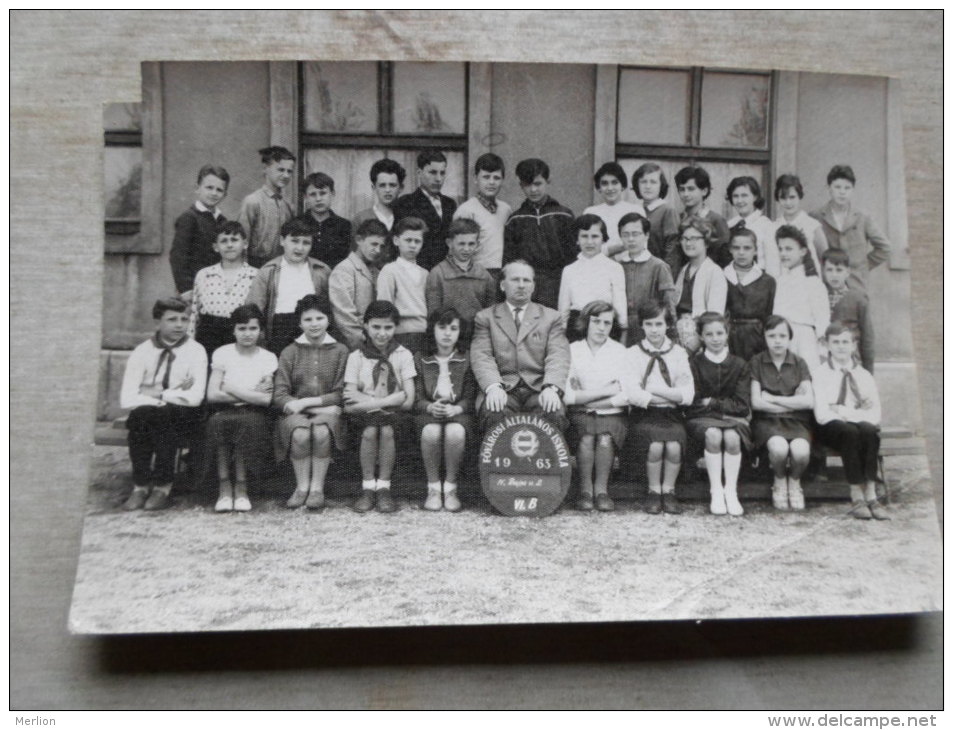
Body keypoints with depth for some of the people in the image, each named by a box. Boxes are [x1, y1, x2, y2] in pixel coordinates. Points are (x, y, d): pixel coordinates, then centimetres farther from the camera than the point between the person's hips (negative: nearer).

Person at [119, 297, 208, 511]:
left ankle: (163, 486, -20)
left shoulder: (195, 351, -3)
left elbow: (195, 397, -14)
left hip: (181, 418, -1)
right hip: (145, 416, 2)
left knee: (164, 415, -33)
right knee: (140, 414, -31)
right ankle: (140, 485, -19)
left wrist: (158, 394, -10)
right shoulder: (142, 352, 2)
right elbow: (127, 399, -9)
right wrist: (172, 394, -16)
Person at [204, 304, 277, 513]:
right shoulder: (222, 354, 7)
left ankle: (241, 486, -23)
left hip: (254, 415, 0)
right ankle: (224, 485, -25)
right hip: (224, 412, 0)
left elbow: (266, 399, -5)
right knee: (218, 422, -35)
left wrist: (233, 389, -6)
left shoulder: (268, 358, 7)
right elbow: (212, 394, -3)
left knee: (247, 422, -35)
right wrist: (251, 395, -5)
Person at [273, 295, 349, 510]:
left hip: (328, 412, -1)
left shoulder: (340, 351, 7)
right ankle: (302, 487, -15)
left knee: (322, 431, -34)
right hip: (297, 413, 1)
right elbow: (280, 395, 3)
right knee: (300, 433, -32)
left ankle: (317, 488, -19)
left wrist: (307, 402, -9)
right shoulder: (290, 352, 10)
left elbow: (341, 395, -1)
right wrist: (295, 405, -16)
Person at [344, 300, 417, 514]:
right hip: (365, 416, 0)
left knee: (387, 430, -31)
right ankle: (368, 488, -17)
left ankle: (383, 488, -19)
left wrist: (370, 402, -13)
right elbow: (349, 406, -6)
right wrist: (391, 400, -15)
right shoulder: (356, 357, 4)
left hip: (393, 415, 0)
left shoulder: (403, 355, 5)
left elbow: (408, 400, -6)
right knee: (370, 431, -31)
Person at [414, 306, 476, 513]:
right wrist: (431, 407, -16)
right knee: (431, 431, -35)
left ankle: (450, 487, -16)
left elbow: (471, 397, 3)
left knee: (455, 431, -36)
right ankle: (433, 488, -16)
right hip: (429, 412, 1)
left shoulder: (467, 361, 9)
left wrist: (456, 408, -18)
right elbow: (416, 399, 5)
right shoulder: (420, 360, 11)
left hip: (458, 412, 0)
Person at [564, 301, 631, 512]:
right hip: (581, 415, 0)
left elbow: (626, 396, -4)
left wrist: (584, 398, -5)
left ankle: (601, 490, -13)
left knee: (605, 437, -30)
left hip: (612, 415, 0)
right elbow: (567, 395, -7)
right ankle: (585, 491, -15)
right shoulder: (572, 350, 4)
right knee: (587, 436, -31)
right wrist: (606, 391, -8)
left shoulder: (620, 351, 7)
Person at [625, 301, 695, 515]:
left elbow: (688, 395, 1)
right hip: (644, 415, -1)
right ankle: (654, 491, -5)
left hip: (672, 415, 1)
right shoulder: (632, 353, 6)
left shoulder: (679, 353, 11)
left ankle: (668, 491, -3)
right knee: (656, 445, -29)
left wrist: (654, 390, -10)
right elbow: (632, 394, -8)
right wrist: (671, 396, -9)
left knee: (674, 445, -27)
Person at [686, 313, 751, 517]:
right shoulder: (694, 364, 4)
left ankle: (731, 491, -22)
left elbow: (742, 405, 1)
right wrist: (725, 404, -9)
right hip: (702, 418, -1)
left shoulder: (739, 365, 8)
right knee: (713, 434, -35)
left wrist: (712, 402, -6)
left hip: (733, 417, 1)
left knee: (732, 437, -33)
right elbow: (693, 403, -2)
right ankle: (716, 491, -25)